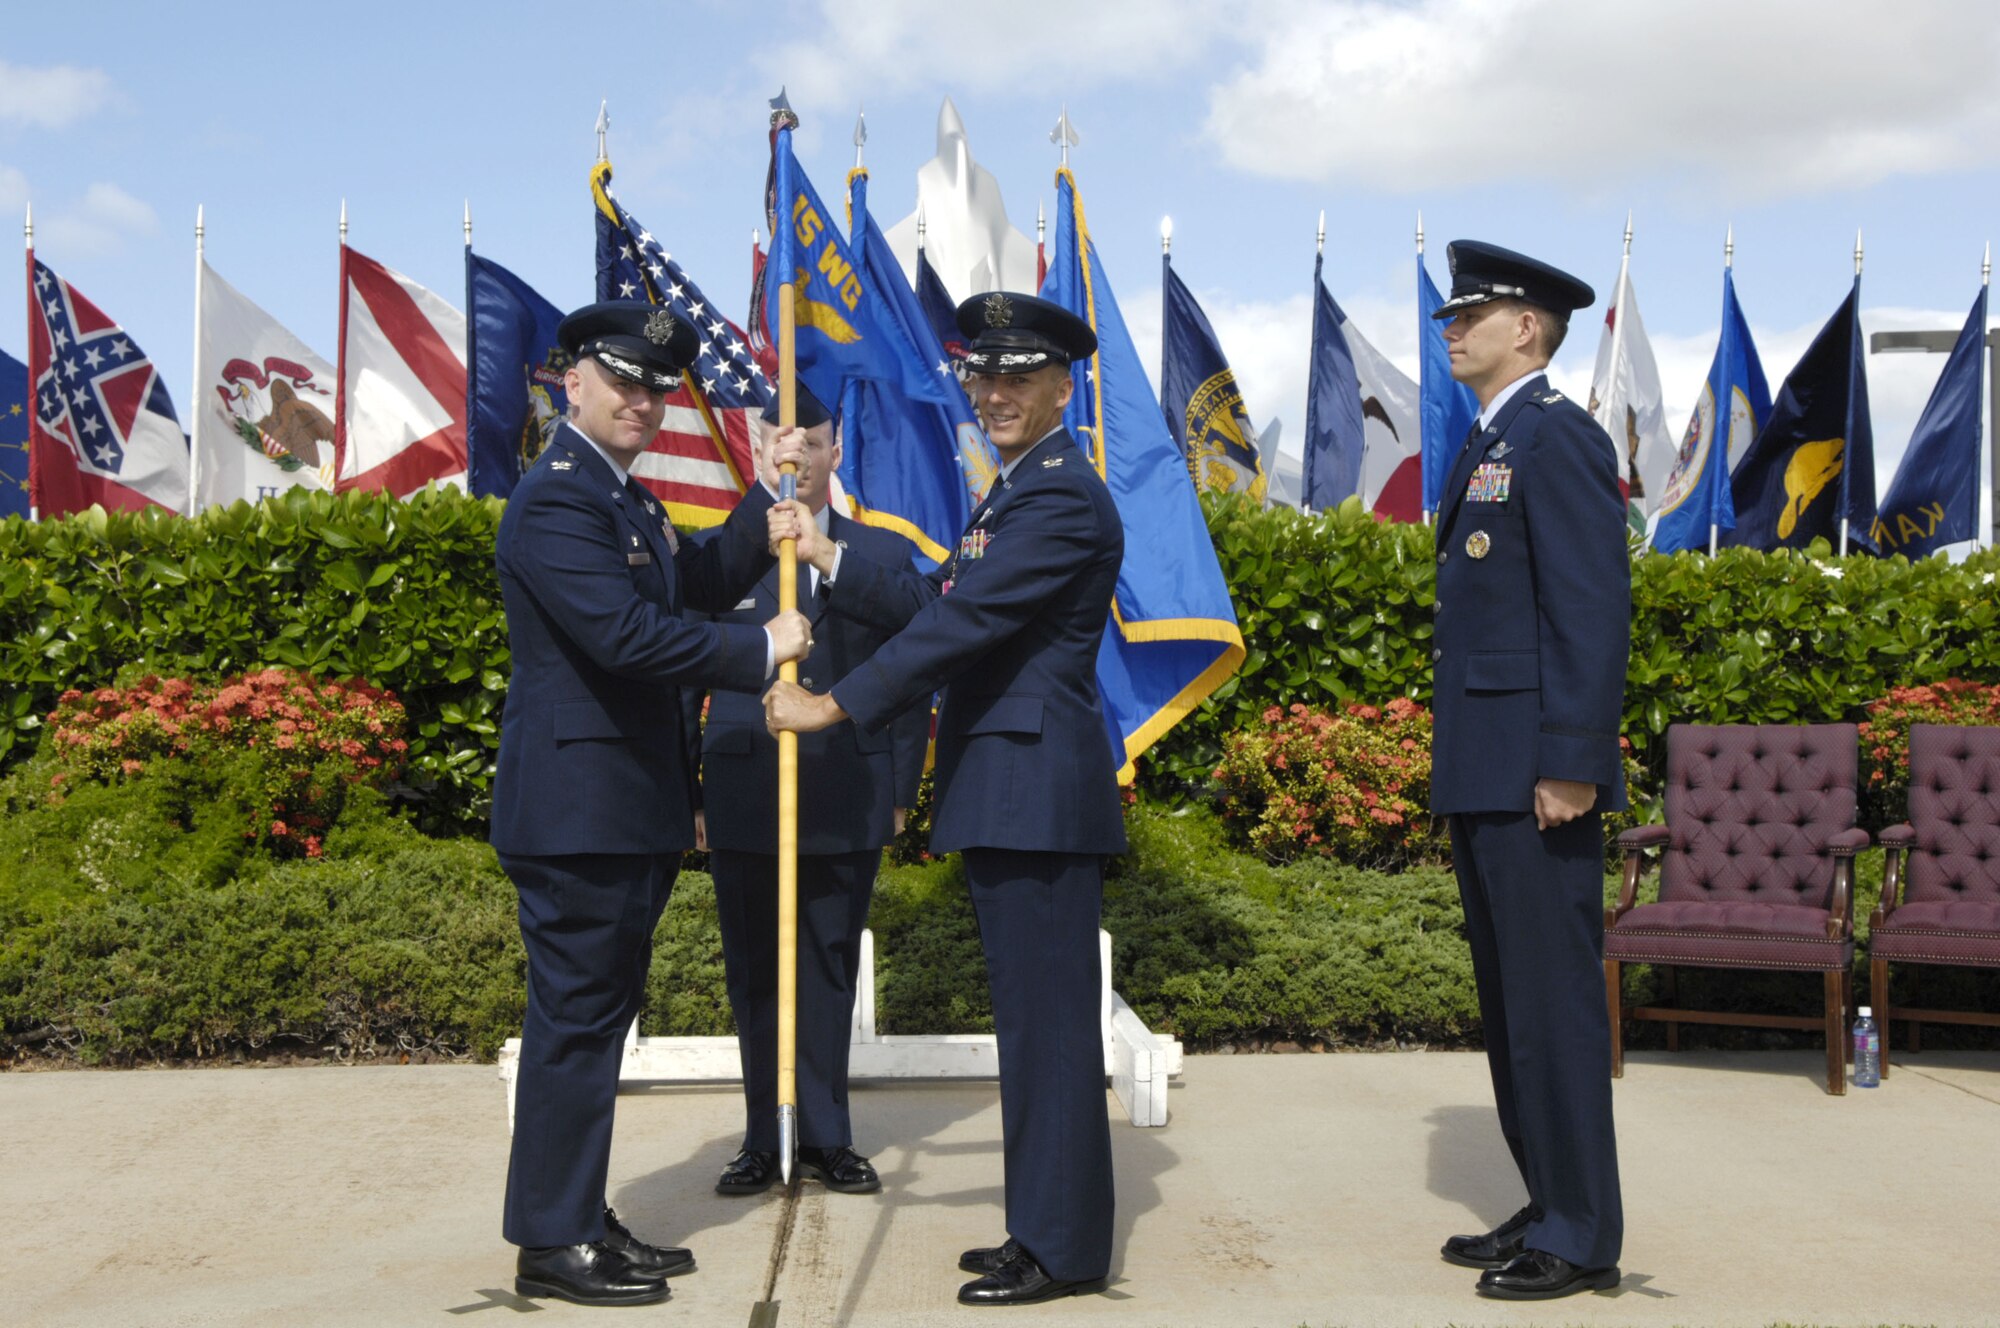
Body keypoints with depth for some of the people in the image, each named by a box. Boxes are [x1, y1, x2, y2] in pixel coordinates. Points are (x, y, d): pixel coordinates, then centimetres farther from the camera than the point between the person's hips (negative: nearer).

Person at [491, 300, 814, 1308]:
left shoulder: (625, 499, 18)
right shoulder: (555, 500, -16)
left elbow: (706, 582, 20)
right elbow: (622, 632, -25)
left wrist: (769, 499, 8)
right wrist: (760, 654, -16)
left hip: (630, 806, 10)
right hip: (575, 801, -10)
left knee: (600, 1013, 15)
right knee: (575, 1016, -4)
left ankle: (582, 1217, 25)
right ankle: (551, 1243, 5)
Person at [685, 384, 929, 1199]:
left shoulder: (883, 556, 6)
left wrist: (900, 790, 3)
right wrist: (685, 796, 0)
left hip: (849, 804, 1)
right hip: (742, 804, 0)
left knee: (830, 971, 9)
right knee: (755, 976, 7)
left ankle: (826, 1139, 19)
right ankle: (765, 1141, 18)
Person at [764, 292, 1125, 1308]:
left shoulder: (1065, 499, -14)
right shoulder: (1015, 491, 20)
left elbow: (966, 622, -20)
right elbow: (935, 604, 20)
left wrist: (834, 705, -18)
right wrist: (825, 557, 12)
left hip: (1041, 792, -10)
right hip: (1002, 794, 11)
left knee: (1050, 1016, -4)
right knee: (1030, 1014, 15)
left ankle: (1063, 1247, 4)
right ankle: (1041, 1225, 24)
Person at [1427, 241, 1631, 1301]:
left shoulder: (1557, 438, -11)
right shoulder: (1489, 445, 19)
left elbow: (1593, 613, -18)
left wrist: (1571, 767, -22)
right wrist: (1461, 768, 18)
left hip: (1536, 778, -10)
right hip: (1483, 778, 10)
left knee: (1554, 1000, -4)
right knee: (1510, 1001, 15)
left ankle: (1580, 1239, 5)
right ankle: (1550, 1208, 25)